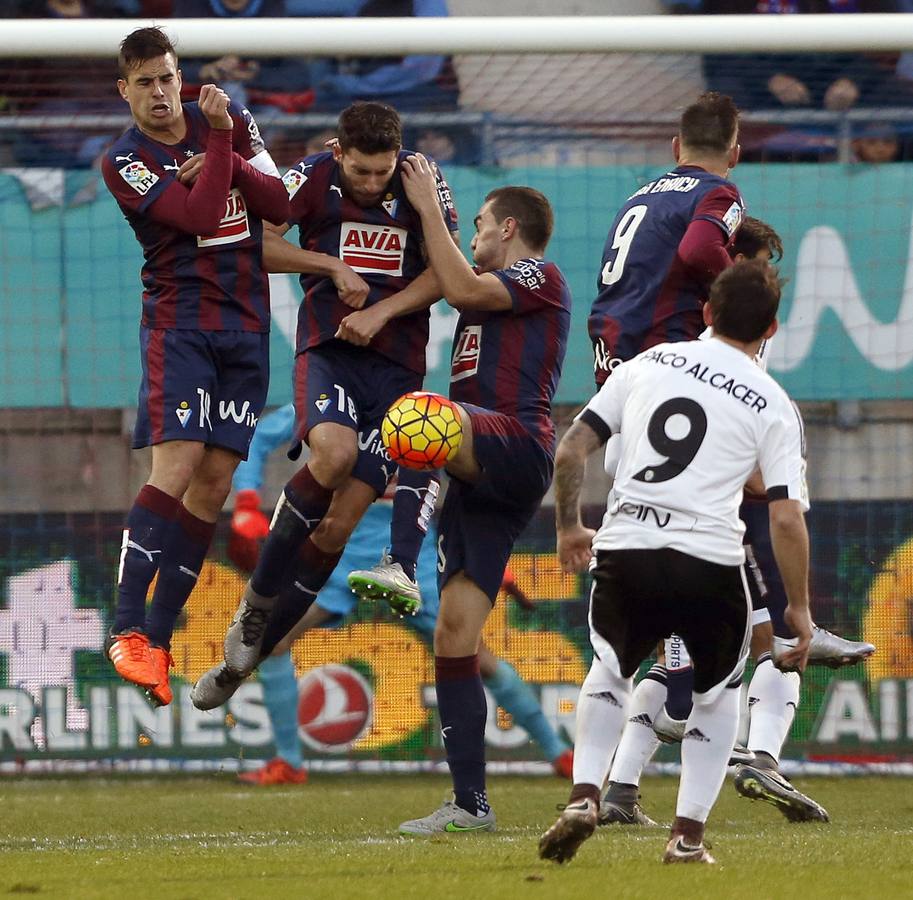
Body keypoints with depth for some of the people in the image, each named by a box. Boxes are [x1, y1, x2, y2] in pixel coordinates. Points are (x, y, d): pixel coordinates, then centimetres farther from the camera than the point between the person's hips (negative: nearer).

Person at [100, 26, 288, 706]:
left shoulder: (228, 118, 9)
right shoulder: (125, 162, -7)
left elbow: (280, 206, 1)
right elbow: (203, 217, -20)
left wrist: (224, 152, -12)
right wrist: (218, 141, -14)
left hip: (247, 323, 5)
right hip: (179, 322, -5)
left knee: (215, 482, 0)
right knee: (177, 465, -20)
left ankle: (160, 635, 3)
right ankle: (127, 631, -23)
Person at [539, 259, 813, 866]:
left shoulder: (649, 363, 10)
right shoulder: (771, 403, 3)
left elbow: (570, 452, 9)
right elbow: (787, 517, -3)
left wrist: (569, 527, 24)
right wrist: (799, 608, 7)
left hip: (624, 552, 2)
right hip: (710, 562, -2)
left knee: (610, 673, 24)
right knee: (719, 694, 21)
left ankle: (585, 796, 3)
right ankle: (689, 834, 12)